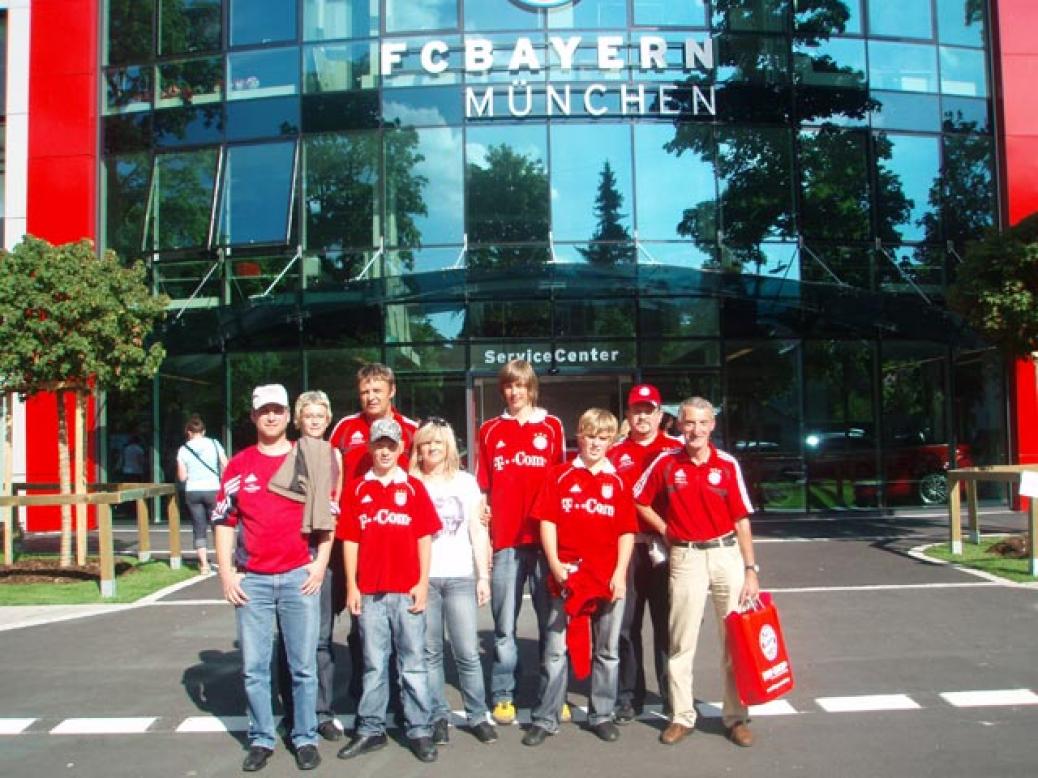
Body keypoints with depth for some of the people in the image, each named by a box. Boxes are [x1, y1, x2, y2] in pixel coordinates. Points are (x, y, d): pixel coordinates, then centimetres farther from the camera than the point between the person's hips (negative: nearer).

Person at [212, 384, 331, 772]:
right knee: (254, 668, 7)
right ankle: (261, 739, 19)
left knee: (304, 665, 5)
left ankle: (305, 738, 17)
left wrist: (321, 563, -2)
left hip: (300, 577, -1)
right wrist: (226, 574, 0)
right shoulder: (239, 465, 6)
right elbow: (224, 521, 7)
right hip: (251, 580, 1)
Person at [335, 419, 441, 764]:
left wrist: (423, 583, -4)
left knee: (413, 663, 6)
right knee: (374, 664, 11)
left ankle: (420, 731, 14)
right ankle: (371, 730, 21)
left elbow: (424, 538, 2)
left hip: (407, 590, -1)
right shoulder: (356, 489, 5)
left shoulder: (414, 488, 3)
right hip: (369, 591, 1)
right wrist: (351, 586, -1)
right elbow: (350, 539, 4)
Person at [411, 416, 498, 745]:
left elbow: (477, 531, 10)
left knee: (467, 652, -3)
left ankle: (478, 716, 9)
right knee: (430, 652, 3)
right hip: (422, 577, 0)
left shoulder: (466, 482, 11)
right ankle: (439, 717, 13)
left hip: (461, 577, 0)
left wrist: (483, 576, 4)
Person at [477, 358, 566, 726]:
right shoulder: (489, 430, 10)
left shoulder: (551, 427, 8)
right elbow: (482, 487, 10)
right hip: (505, 540, 1)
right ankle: (503, 696, 13)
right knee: (505, 625, 4)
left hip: (545, 537, 0)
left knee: (551, 620, 5)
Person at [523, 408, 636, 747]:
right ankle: (545, 719, 13)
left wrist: (620, 573, -7)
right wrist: (554, 563, -10)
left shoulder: (618, 482, 4)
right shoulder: (559, 475, 2)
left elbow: (627, 531, 2)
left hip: (609, 577, 2)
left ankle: (601, 715, 25)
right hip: (567, 575, -1)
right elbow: (547, 520, -1)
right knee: (555, 650, 3)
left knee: (607, 651, 11)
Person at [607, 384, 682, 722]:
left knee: (667, 624, 4)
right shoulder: (615, 453, 9)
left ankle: (673, 695, 17)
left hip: (667, 547, -1)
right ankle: (628, 698, 17)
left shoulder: (677, 448, 5)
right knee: (626, 625, 7)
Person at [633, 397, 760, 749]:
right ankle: (681, 716, 19)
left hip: (727, 553, 0)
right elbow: (640, 501, 11)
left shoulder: (727, 464, -2)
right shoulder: (666, 462, -1)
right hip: (686, 557, 0)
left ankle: (736, 716, 20)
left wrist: (751, 569, -3)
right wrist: (667, 530, 1)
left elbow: (742, 519, -1)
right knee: (682, 641, 7)